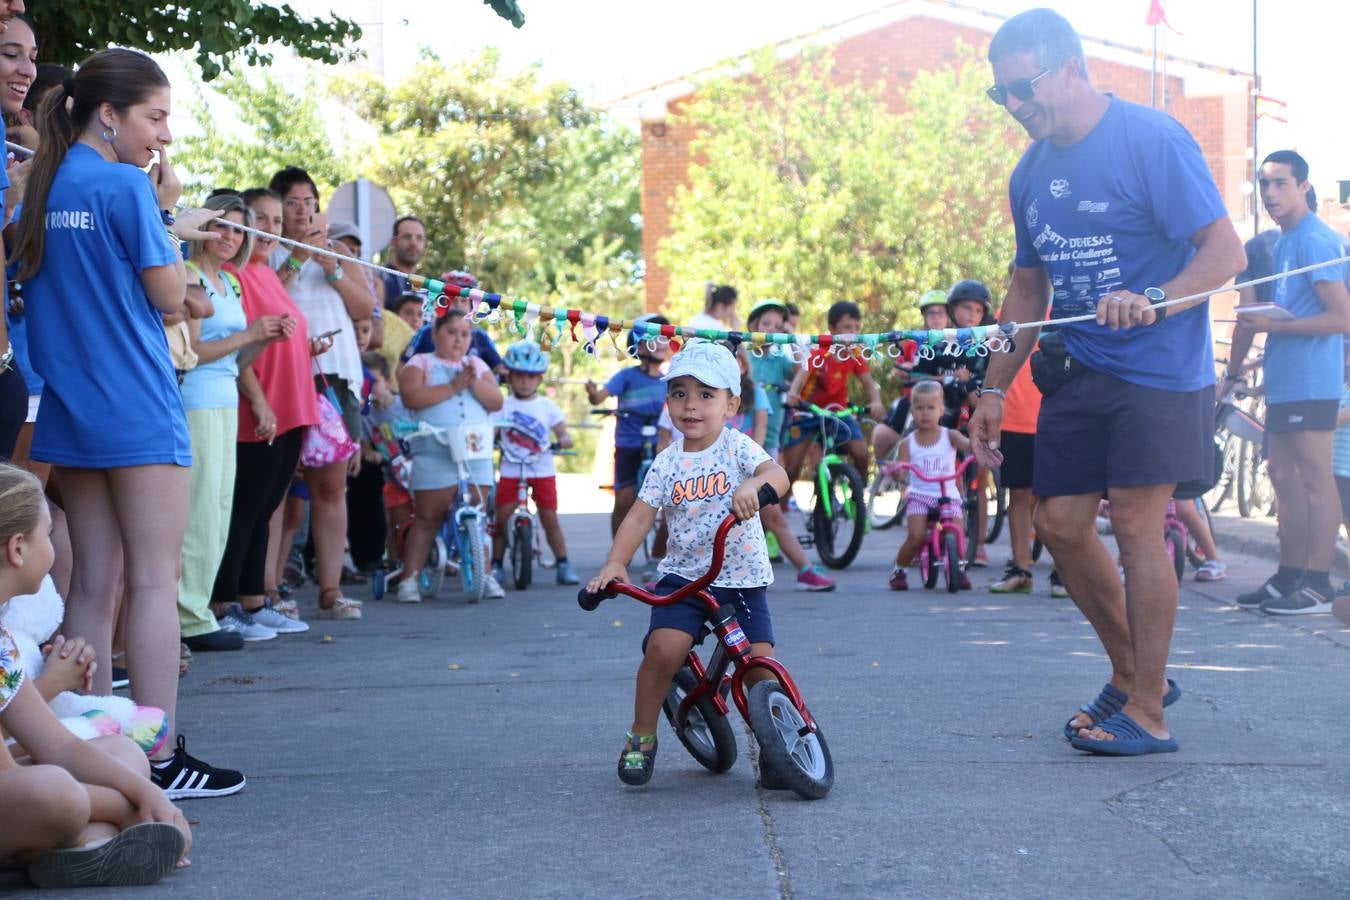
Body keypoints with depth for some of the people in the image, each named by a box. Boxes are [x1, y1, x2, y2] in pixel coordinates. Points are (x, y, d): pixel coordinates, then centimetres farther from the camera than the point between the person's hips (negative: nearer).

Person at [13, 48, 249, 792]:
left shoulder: (46, 186, 12)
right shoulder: (126, 185, -11)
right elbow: (168, 295, -8)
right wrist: (167, 214, 2)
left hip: (69, 408, 8)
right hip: (136, 410, -8)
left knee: (93, 584, 10)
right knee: (154, 581, -4)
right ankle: (158, 758, -3)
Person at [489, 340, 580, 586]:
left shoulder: (547, 406, 6)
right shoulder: (504, 406, 3)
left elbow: (561, 430, 1)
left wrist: (564, 439, -21)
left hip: (542, 470, 0)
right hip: (511, 470, 0)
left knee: (550, 518, 0)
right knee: (500, 519, -3)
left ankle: (563, 564, 6)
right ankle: (496, 564, 9)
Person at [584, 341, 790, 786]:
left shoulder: (738, 447, -3)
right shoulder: (668, 462, 2)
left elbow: (778, 474, -20)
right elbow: (640, 515, -3)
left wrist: (754, 485, -44)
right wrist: (615, 562, -18)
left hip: (743, 578, -1)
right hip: (684, 575, 1)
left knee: (759, 661, -13)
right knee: (664, 647, -22)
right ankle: (641, 736, -1)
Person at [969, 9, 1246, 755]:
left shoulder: (1152, 140, -13)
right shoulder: (1031, 172, 9)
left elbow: (1226, 251, -17)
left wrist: (1152, 299, -34)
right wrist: (994, 390, 13)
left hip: (1158, 368, -7)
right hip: (1078, 372, 7)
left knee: (1136, 526, -8)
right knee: (1060, 524, 4)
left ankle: (1146, 712, 2)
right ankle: (1132, 672, 23)